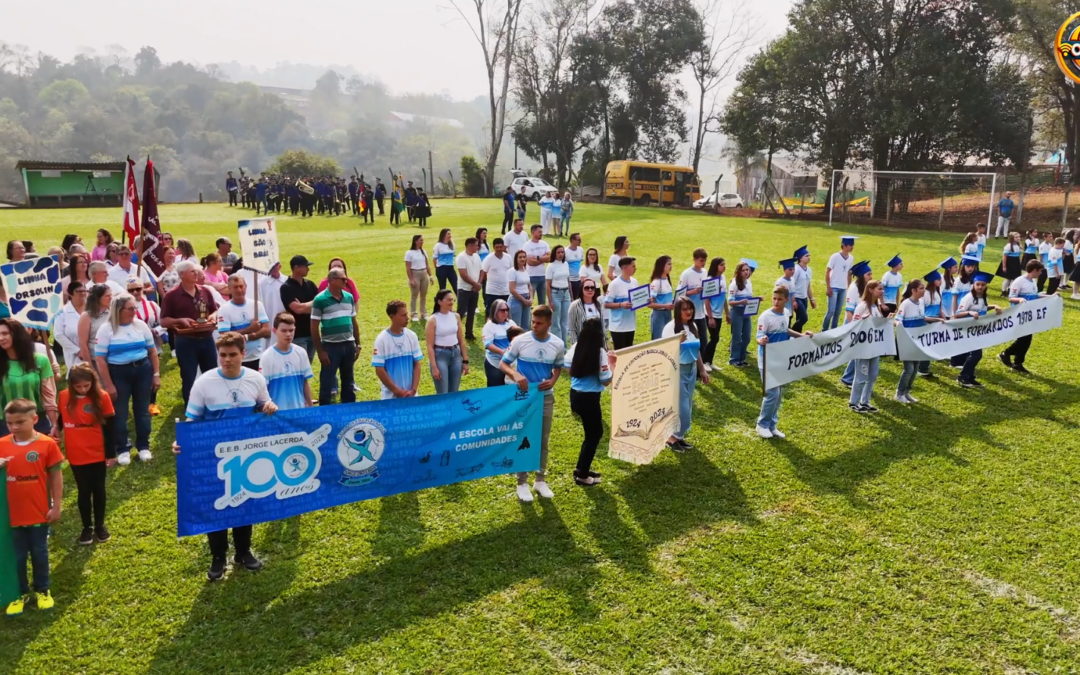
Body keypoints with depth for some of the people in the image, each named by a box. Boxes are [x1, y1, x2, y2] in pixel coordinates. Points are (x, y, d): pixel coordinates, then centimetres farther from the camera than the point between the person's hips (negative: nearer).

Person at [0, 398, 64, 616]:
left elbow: (56, 477, -6)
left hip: (39, 512, -2)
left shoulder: (47, 444, -12)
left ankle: (42, 591, 31)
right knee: (18, 556, 14)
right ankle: (21, 594, 30)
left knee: (39, 553, 13)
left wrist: (57, 507, -5)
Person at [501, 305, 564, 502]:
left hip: (546, 397, 3)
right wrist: (515, 374, -26)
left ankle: (541, 480, 27)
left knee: (543, 440, 12)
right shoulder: (520, 341, -12)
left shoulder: (558, 345, -5)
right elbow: (503, 364, -6)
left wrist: (553, 380, -9)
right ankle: (522, 483, 17)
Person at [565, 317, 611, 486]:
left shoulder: (576, 347, -1)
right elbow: (606, 381, -15)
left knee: (595, 431, 24)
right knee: (594, 434, 11)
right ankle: (582, 475, 16)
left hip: (575, 395, 7)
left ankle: (581, 468, 30)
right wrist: (612, 364, -3)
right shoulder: (600, 352, -18)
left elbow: (568, 369, 11)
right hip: (590, 398, -7)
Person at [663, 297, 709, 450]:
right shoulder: (670, 327, -14)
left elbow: (696, 350, 15)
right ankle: (672, 437, 8)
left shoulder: (693, 326, 7)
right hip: (677, 370, -7)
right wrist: (678, 341, -30)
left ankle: (679, 436, 22)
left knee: (688, 405, 11)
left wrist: (702, 370, 17)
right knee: (682, 406, -6)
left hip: (691, 369, 7)